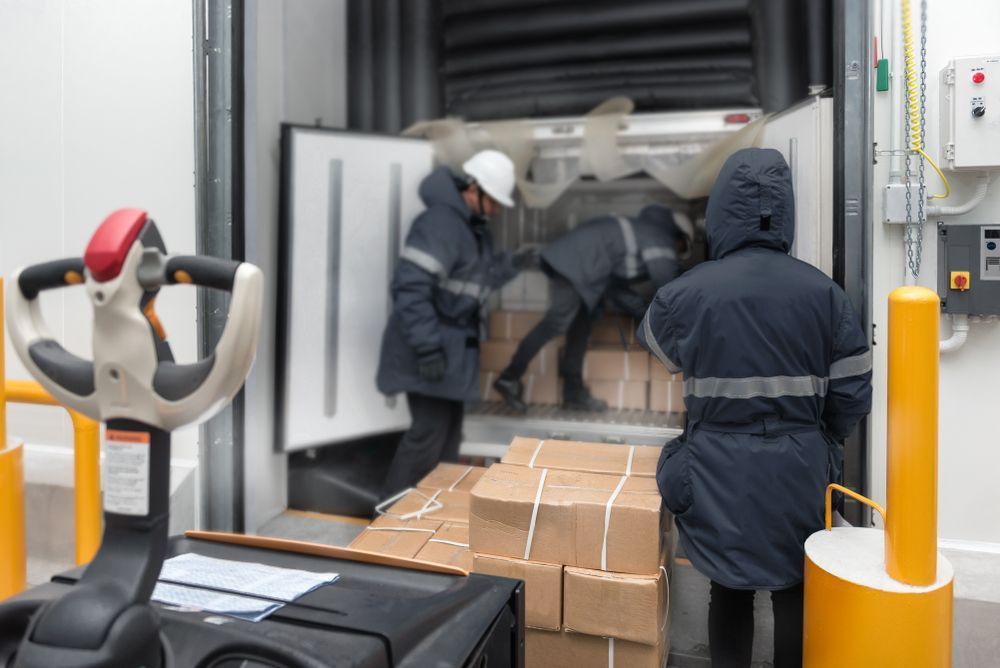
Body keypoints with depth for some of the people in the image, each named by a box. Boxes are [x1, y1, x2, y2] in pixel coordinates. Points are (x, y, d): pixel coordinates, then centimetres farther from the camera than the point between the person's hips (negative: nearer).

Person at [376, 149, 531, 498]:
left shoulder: (474, 226, 12)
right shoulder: (440, 222, -20)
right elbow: (410, 286, -27)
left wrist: (509, 265, 1)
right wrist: (427, 347, -28)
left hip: (453, 345, 10)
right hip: (430, 348, -10)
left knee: (449, 429, 15)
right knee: (429, 431, -6)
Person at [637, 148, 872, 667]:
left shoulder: (685, 294, -11)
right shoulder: (824, 293, -6)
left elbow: (654, 340, 11)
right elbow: (854, 394, -1)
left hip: (721, 469, -1)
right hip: (800, 469, 2)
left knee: (730, 588, 16)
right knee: (794, 590, 18)